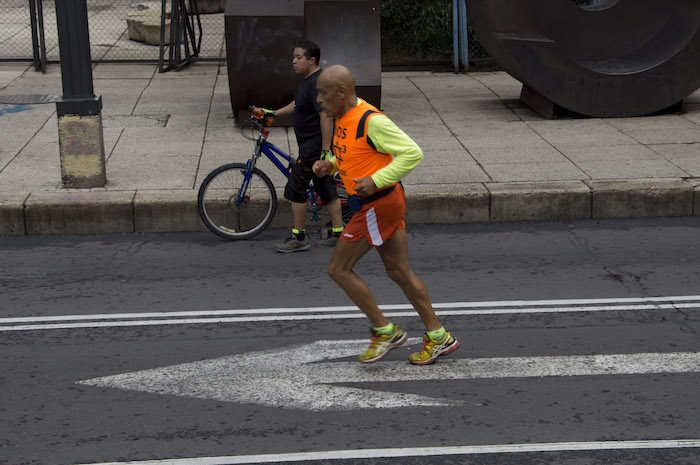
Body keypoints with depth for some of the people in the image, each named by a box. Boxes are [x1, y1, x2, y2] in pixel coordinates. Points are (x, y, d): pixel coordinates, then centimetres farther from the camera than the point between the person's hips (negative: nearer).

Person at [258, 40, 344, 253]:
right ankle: (338, 233, 18)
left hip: (314, 145, -10)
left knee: (295, 187, -4)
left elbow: (326, 117, -25)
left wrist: (325, 150, -27)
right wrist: (273, 113, 30)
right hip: (311, 144, 10)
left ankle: (298, 237, 3)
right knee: (326, 188, 13)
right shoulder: (309, 80, 12)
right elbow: (297, 104, 29)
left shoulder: (317, 83, -20)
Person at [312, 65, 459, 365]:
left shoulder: (371, 121, -20)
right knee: (399, 272, 13)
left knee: (339, 269, -2)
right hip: (380, 204, 10)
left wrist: (376, 181, -25)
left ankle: (385, 331, 6)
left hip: (379, 204, -10)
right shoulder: (342, 119, 9)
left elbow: (412, 153, -21)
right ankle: (438, 336, 19)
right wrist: (330, 165, 5)